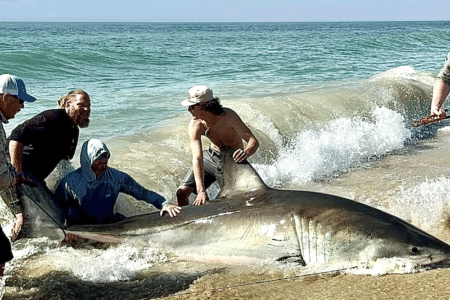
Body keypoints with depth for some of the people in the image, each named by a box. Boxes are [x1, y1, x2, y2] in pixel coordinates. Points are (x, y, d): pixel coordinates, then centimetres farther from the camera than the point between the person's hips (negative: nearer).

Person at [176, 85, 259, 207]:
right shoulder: (195, 126, -22)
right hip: (211, 157, 3)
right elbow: (197, 158, -32)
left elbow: (253, 141, -35)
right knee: (182, 192, -7)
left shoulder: (228, 116, -30)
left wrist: (246, 153, -61)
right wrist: (201, 191, -44)